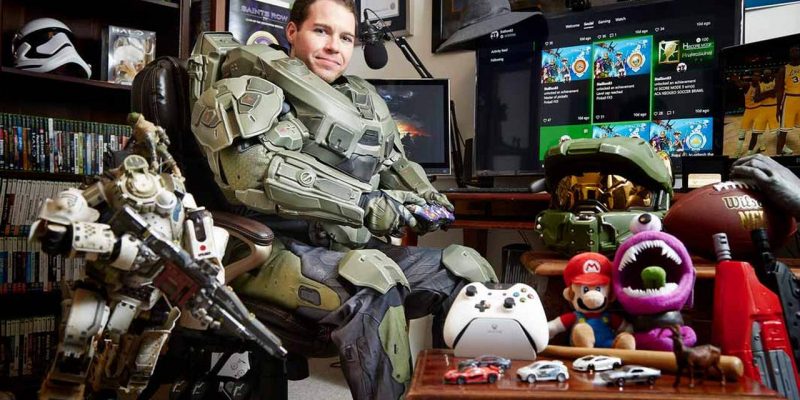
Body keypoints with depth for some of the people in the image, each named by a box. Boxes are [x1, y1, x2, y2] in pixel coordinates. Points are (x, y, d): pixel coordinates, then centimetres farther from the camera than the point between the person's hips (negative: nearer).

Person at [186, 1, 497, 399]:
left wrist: (423, 197, 3)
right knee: (373, 287, -35)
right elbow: (256, 174, -19)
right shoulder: (248, 89, -1)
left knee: (467, 269, -4)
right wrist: (363, 205, -23)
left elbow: (396, 164, 28)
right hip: (275, 248, -7)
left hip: (355, 248, 7)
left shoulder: (365, 100, 20)